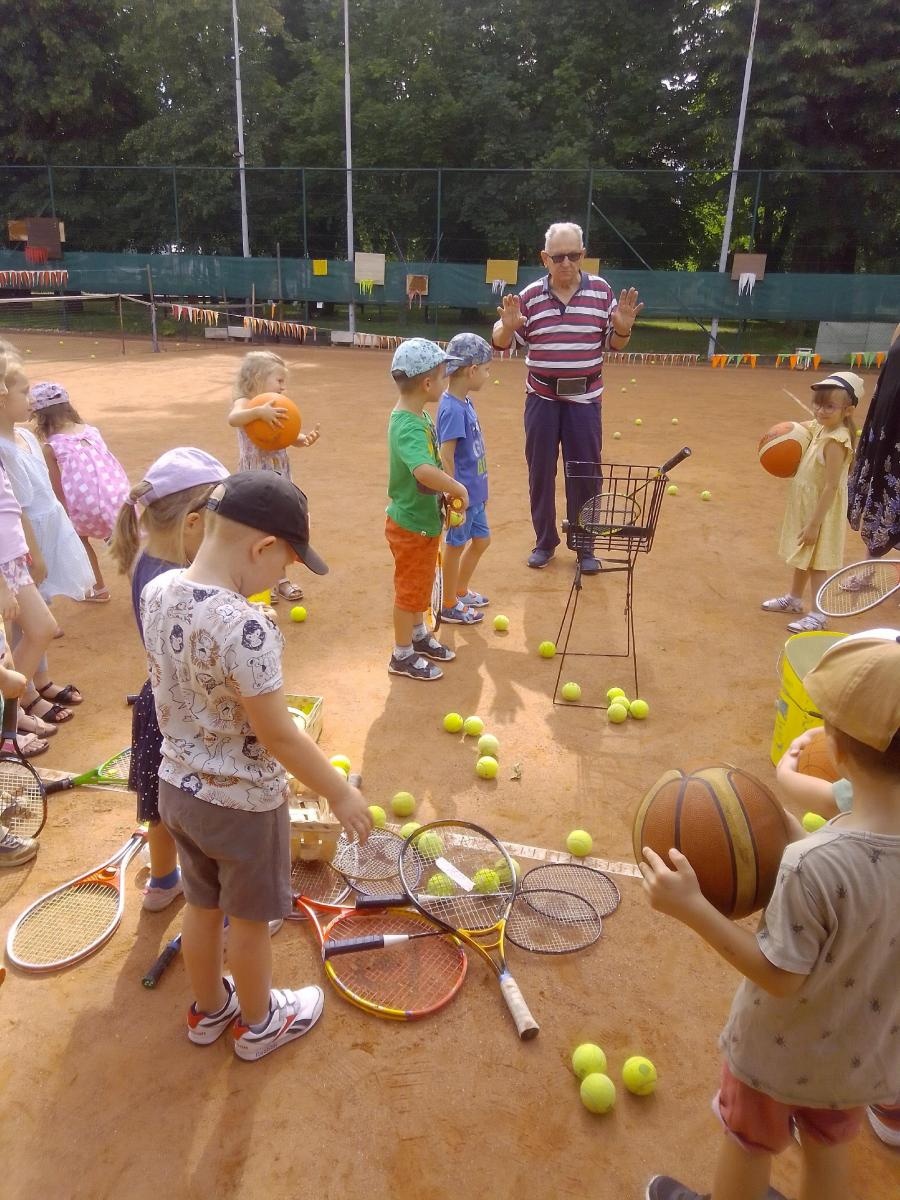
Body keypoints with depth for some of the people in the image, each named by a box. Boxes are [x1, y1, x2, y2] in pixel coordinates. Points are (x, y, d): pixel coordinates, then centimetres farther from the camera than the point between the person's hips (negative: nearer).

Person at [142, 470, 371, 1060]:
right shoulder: (244, 628, -33)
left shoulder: (158, 591, -10)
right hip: (242, 803, -7)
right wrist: (341, 792, -13)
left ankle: (209, 1009, 51)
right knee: (249, 920, 19)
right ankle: (259, 1023, 44)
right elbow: (279, 737, -26)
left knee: (203, 905, 28)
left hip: (178, 786, 7)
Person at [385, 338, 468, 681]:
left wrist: (448, 492, 1)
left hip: (425, 519, 9)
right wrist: (458, 488, -32)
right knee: (410, 588, 7)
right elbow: (424, 471, -46)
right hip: (410, 524, -9)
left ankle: (418, 635, 45)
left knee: (422, 583, 25)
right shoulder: (407, 426, -29)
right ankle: (402, 655, 25)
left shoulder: (421, 416, 1)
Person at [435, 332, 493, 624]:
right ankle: (449, 607, 24)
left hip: (474, 492, 9)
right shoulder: (452, 409, -23)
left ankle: (460, 591, 40)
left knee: (481, 539, 21)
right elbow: (446, 458, -23)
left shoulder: (466, 402, 5)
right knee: (455, 545, 6)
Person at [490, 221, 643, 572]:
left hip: (584, 399, 0)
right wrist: (507, 325, -20)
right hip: (542, 398, 1)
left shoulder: (601, 291, -1)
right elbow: (502, 342, 2)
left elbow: (614, 344, 5)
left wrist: (623, 328, -16)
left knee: (585, 474, 4)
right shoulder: (530, 296, -2)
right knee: (540, 472, 8)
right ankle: (545, 541, 24)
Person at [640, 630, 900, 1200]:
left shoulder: (814, 864, -39)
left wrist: (692, 907, -30)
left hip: (782, 1051, -5)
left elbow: (780, 977, -29)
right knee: (829, 1148, 32)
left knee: (749, 1145, 25)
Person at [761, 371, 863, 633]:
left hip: (821, 511, -9)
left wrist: (814, 523, -24)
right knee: (802, 557, 23)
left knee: (815, 562, 1)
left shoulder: (835, 442, -26)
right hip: (805, 506, 9)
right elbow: (802, 427, 25)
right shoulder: (819, 428, -1)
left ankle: (817, 615, 12)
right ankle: (794, 598, 40)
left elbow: (831, 487, -26)